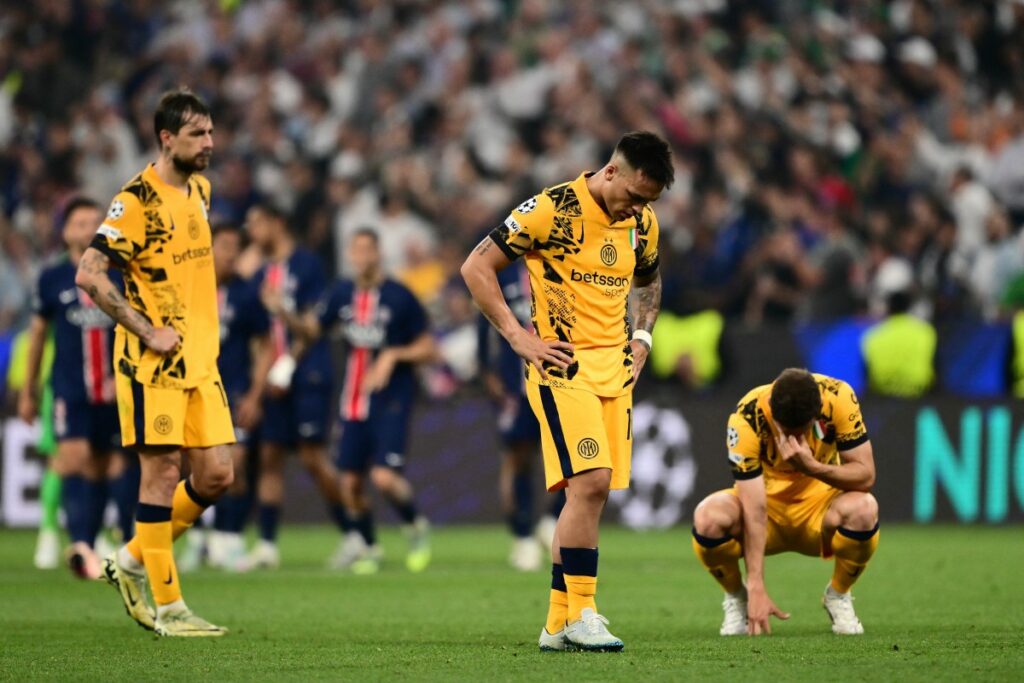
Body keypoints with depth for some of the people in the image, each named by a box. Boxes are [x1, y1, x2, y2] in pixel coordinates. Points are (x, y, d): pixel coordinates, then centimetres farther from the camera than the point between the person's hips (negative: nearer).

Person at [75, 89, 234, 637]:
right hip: (153, 363, -8)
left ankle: (133, 561, 21)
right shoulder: (137, 200, -14)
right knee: (162, 472, -4)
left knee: (216, 474, 4)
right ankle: (168, 607, 2)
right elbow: (88, 275, -20)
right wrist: (148, 332, -19)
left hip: (200, 359, 8)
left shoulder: (200, 190, 12)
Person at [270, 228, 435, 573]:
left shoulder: (399, 297, -8)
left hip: (391, 400, -5)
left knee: (384, 476, -18)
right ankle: (366, 547, 24)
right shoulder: (342, 293, 5)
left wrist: (393, 356, -18)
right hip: (353, 400, 5)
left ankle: (415, 526, 11)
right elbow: (311, 328, 7)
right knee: (350, 481, 3)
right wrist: (283, 313, -12)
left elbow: (427, 348, -3)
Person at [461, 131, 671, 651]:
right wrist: (518, 337, -12)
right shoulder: (552, 210, -12)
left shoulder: (642, 224, 8)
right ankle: (580, 614, -13)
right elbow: (476, 268, -9)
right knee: (589, 481, -19)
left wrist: (641, 337, 13)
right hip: (562, 365, -6)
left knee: (592, 494, 4)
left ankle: (559, 624, 9)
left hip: (615, 369, 7)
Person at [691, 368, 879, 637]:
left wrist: (811, 467, -40)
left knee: (863, 509, -35)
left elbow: (865, 475, -22)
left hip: (819, 504, 1)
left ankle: (838, 596, -3)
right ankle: (736, 598, 0)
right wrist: (757, 588, -32)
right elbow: (754, 510, -29)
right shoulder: (746, 418, -27)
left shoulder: (839, 397, -23)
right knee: (708, 517, -33)